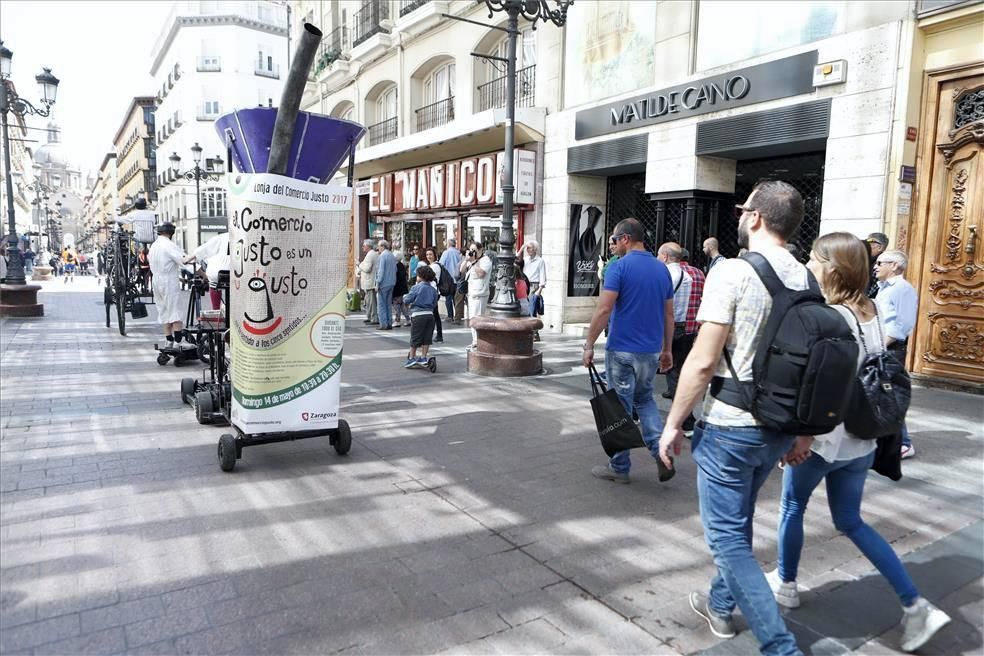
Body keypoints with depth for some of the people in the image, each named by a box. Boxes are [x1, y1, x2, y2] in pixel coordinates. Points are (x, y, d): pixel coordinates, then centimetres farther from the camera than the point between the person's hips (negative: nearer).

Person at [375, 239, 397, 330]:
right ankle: (389, 323, 14)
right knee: (389, 304, 13)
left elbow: (381, 271, -16)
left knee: (381, 304, -2)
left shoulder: (382, 256, -13)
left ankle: (383, 324, -3)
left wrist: (378, 283, -12)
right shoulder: (392, 256, 12)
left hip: (383, 283, -8)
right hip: (391, 283, 8)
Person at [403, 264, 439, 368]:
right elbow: (434, 304, 13)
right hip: (430, 314, 5)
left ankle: (411, 358, 10)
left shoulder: (416, 287, -7)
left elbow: (407, 301, -6)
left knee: (414, 338, 5)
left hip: (417, 315, -4)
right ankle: (423, 358, 14)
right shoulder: (433, 289, 8)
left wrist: (404, 298, 15)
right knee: (426, 338, 9)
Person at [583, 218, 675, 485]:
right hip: (651, 350, 6)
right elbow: (669, 314, 11)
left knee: (620, 408, 5)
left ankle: (619, 468, 16)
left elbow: (604, 309, -18)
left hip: (622, 350, -6)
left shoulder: (619, 266, -11)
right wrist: (667, 349, 19)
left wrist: (589, 345, -11)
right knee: (644, 399, 22)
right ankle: (660, 450, 4)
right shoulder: (662, 268, 8)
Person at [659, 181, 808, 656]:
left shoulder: (732, 271, -16)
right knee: (738, 521, 25)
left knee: (728, 537, 4)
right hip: (780, 427, 8)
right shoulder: (806, 279, 5)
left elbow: (703, 361, -20)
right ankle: (721, 606, 42)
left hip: (729, 426, -8)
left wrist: (673, 424, -10)